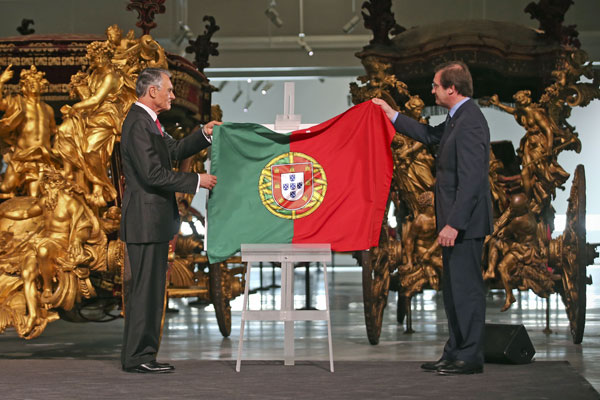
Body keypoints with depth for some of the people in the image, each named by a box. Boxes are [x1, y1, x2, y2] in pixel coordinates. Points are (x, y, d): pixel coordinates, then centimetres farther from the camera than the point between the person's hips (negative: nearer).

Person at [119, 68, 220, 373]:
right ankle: (137, 357, -1)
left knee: (148, 288, 13)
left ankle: (139, 354, 18)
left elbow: (174, 150, 25)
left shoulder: (147, 121, 16)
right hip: (145, 219, -11)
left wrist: (203, 134, 12)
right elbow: (154, 174, -23)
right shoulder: (138, 124, -17)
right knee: (145, 288, -6)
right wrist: (197, 181, -17)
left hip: (153, 220, 11)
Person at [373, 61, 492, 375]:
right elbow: (430, 135, 32)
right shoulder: (458, 118, 13)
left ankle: (469, 358, 2)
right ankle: (455, 353, 22)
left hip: (464, 222, -11)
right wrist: (392, 115, 33)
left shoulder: (469, 123, -20)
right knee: (453, 289, 15)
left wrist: (454, 224, -25)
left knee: (466, 289, -4)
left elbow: (471, 179, -24)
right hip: (456, 221, 11)